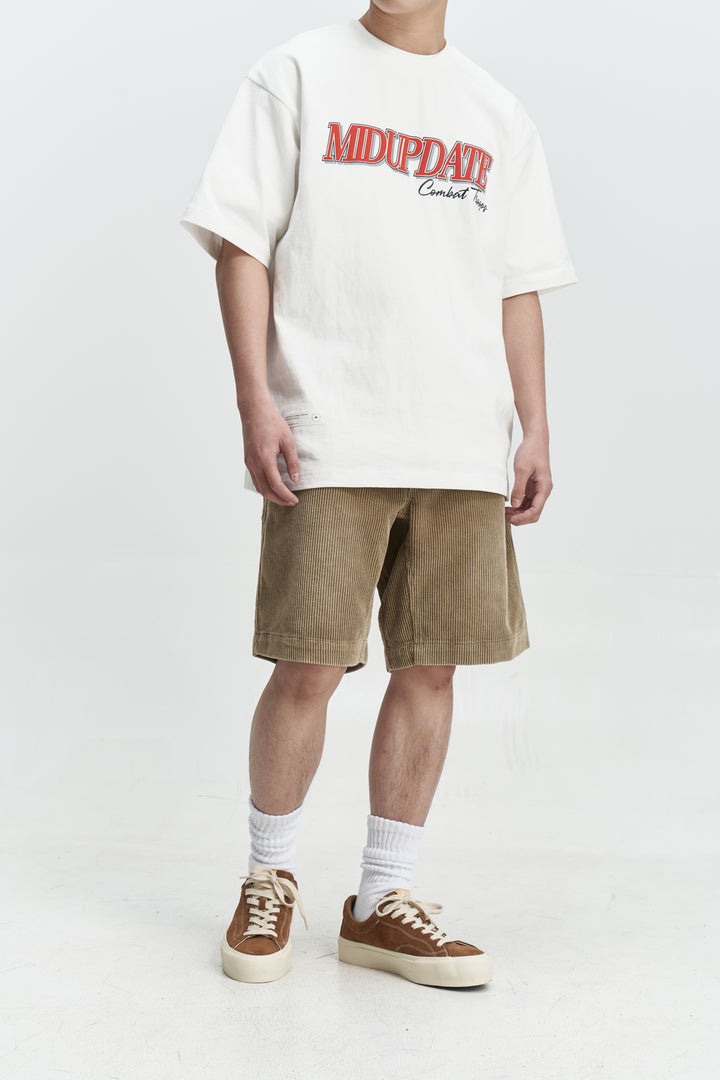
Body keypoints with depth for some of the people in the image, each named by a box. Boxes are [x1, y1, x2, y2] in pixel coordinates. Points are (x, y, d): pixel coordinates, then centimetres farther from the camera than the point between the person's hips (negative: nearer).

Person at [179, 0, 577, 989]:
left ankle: (381, 904, 17)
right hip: (327, 439, -3)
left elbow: (518, 289, 17)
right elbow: (242, 241, 1)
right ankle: (270, 880, 19)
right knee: (308, 668, -4)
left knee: (431, 668, 4)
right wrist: (255, 398, -9)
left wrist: (534, 429, 9)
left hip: (464, 449, 4)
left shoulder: (499, 117, 18)